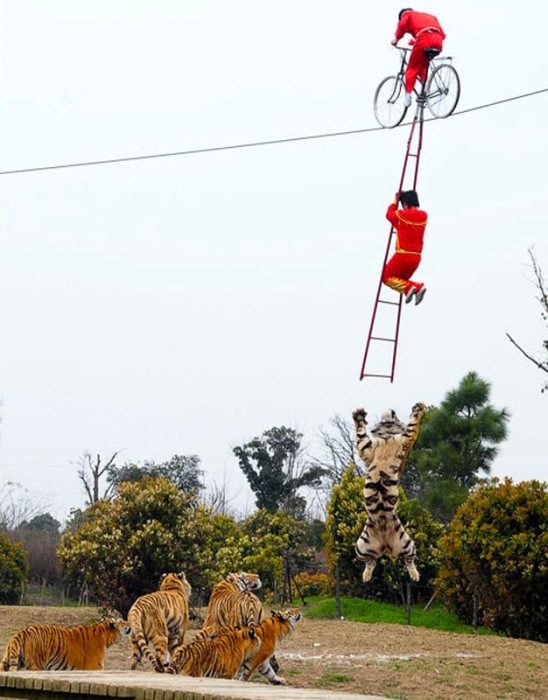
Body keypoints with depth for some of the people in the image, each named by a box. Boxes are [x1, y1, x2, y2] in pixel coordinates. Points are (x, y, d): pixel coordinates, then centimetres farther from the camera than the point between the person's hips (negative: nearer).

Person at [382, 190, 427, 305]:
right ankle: (418, 287, -7)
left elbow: (389, 214, 11)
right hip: (416, 257, 6)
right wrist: (411, 197, 25)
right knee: (401, 279, 22)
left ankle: (408, 287, -16)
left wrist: (396, 201, 22)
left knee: (387, 278, 9)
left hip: (403, 255, -6)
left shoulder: (401, 215, -10)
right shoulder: (424, 216, 4)